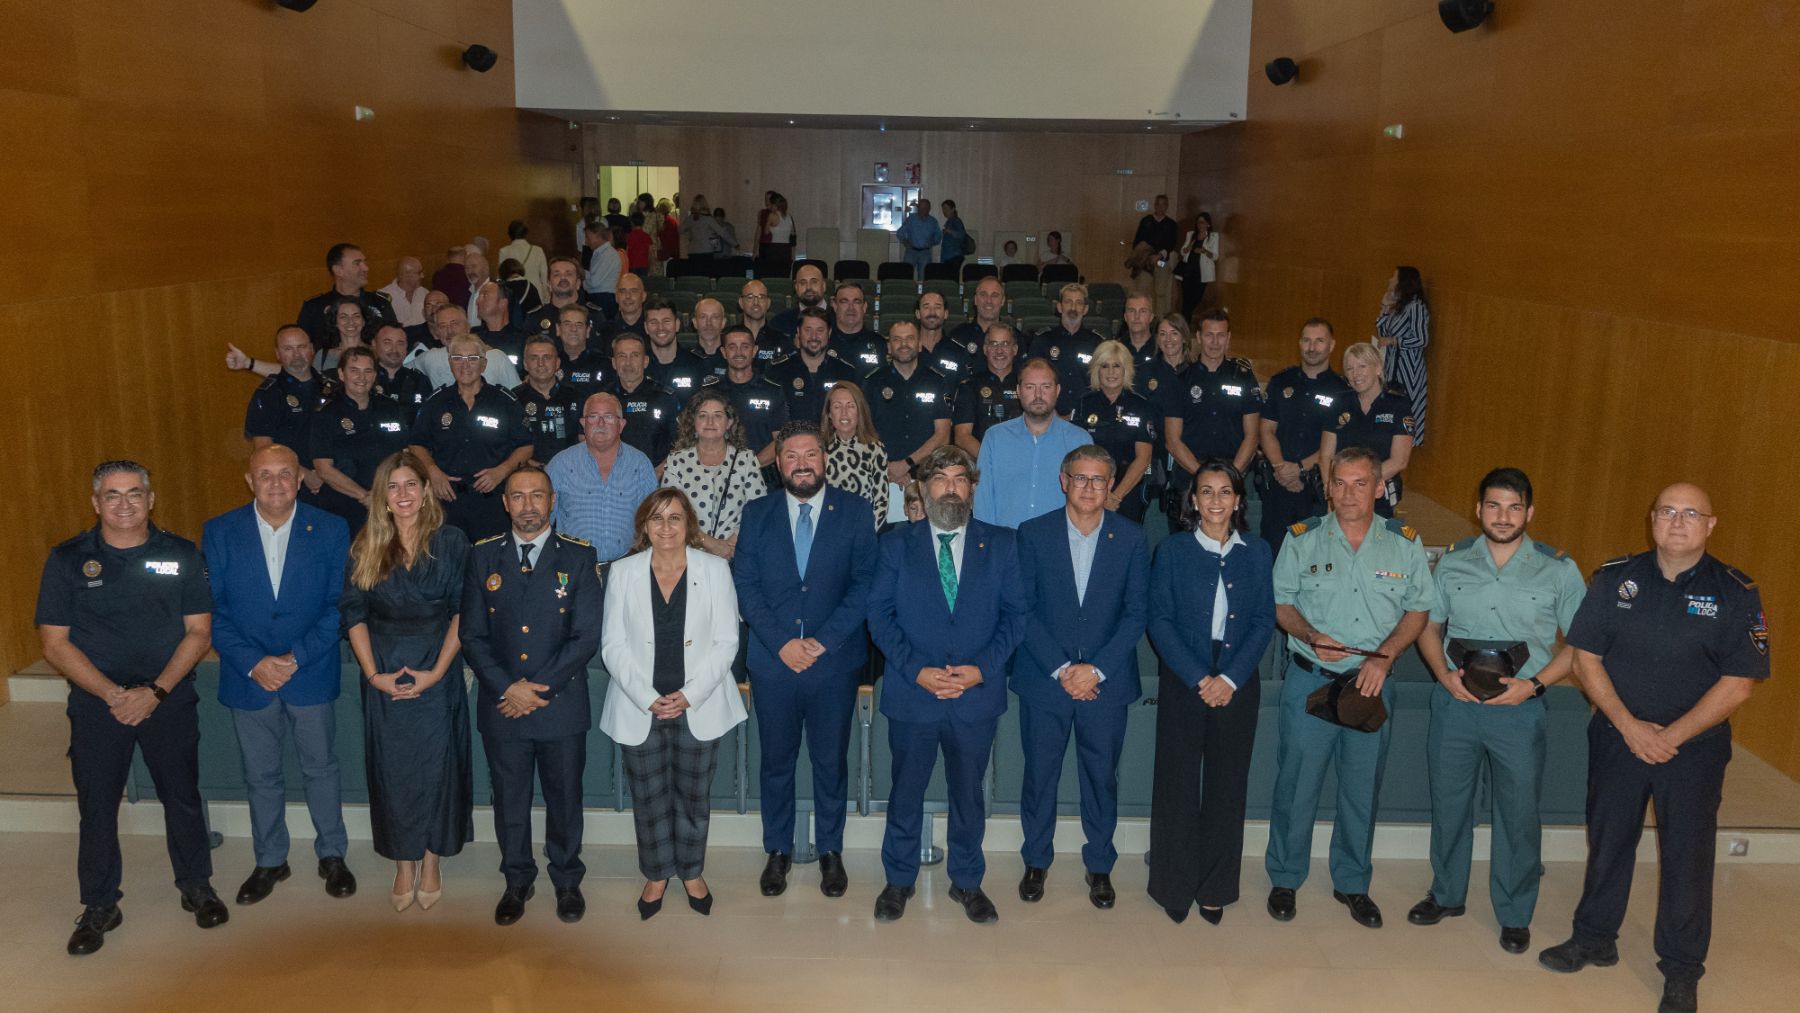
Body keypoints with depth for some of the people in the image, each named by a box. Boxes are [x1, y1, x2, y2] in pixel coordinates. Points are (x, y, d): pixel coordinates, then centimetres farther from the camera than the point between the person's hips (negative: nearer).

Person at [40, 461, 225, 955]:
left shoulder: (182, 554, -1)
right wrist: (112, 695, -14)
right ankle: (99, 906, 23)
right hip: (96, 704, 0)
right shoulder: (67, 559, -2)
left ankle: (196, 887, 28)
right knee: (97, 807, 7)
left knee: (183, 797, 9)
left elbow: (198, 631, -3)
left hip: (170, 701, 0)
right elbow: (54, 641, -5)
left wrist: (155, 691, -14)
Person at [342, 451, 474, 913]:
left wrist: (436, 671, -13)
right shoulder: (367, 547, 2)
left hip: (437, 675, -1)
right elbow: (353, 613, 1)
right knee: (392, 771, 7)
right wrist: (372, 673, -9)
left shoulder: (451, 541, -4)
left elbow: (462, 613, -5)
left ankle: (432, 861, 20)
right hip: (385, 679, 2)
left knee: (436, 767, 4)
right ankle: (404, 864, 21)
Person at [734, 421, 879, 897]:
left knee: (831, 760, 10)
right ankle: (778, 851, 26)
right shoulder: (757, 513, 5)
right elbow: (745, 585, 0)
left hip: (835, 661, -1)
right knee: (776, 760, 11)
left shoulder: (855, 511, 0)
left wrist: (823, 641, -13)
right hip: (772, 661, 1)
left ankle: (830, 851, 26)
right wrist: (781, 643, -11)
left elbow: (864, 584, -5)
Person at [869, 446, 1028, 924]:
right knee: (905, 791, 12)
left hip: (977, 693, 0)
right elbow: (879, 614, -2)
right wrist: (916, 669, -14)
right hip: (912, 693, 0)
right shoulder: (896, 544, 3)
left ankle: (967, 882, 31)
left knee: (968, 793, 14)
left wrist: (982, 668, -13)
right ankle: (898, 879, 30)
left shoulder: (1001, 544, 3)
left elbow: (1014, 614, 0)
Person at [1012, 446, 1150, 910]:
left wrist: (1096, 670, -11)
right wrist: (1061, 669, -12)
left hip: (1106, 681, 1)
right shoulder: (1033, 534, -2)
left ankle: (1099, 866, 26)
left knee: (1102, 775, 8)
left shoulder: (1131, 538, 0)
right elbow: (1024, 610, -4)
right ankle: (1036, 862, 26)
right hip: (1044, 678, 0)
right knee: (1040, 772, 7)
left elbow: (1135, 614, -2)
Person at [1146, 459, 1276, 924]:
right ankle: (1174, 886, 16)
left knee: (1227, 785, 7)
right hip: (1182, 683, -2)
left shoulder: (1257, 552, 6)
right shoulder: (1173, 550, 0)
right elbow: (1160, 620, -4)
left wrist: (1230, 678, -10)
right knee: (1178, 782, 3)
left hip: (1237, 686, 2)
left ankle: (1215, 888, 20)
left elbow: (1265, 621, 2)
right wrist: (1198, 678, -13)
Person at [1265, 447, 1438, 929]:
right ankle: (1284, 879, 22)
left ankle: (1352, 884, 29)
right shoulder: (1303, 538, -2)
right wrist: (1311, 636, -16)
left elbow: (1418, 610, 5)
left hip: (1372, 684, 1)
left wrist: (1384, 655, -10)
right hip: (1310, 681, -1)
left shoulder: (1404, 543, 0)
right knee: (1296, 784, 4)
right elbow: (1280, 603, 3)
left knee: (1363, 789, 12)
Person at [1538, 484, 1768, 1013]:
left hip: (1693, 748, -2)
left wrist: (1672, 736, -13)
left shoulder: (1736, 593, -7)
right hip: (1617, 737, 2)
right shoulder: (1614, 579, -2)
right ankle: (1594, 939, 31)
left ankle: (1681, 970, 21)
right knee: (1607, 841, 13)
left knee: (1687, 855, 6)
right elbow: (1586, 657, -1)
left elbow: (1738, 682, -9)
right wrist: (1628, 724, -11)